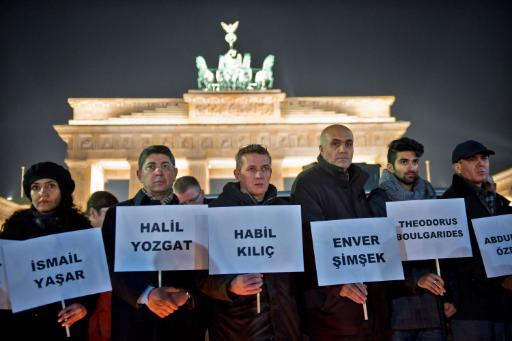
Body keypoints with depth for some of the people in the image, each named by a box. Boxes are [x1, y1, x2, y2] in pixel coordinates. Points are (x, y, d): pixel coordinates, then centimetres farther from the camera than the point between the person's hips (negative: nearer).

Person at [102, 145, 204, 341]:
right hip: (134, 321, -1)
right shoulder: (118, 214, 5)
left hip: (183, 322, 1)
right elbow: (113, 265, -5)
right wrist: (146, 294, -18)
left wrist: (186, 294, -16)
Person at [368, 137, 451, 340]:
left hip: (432, 301, 5)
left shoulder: (429, 197, 15)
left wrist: (447, 294, 7)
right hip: (397, 301, -4)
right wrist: (415, 279, -19)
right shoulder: (379, 200, -1)